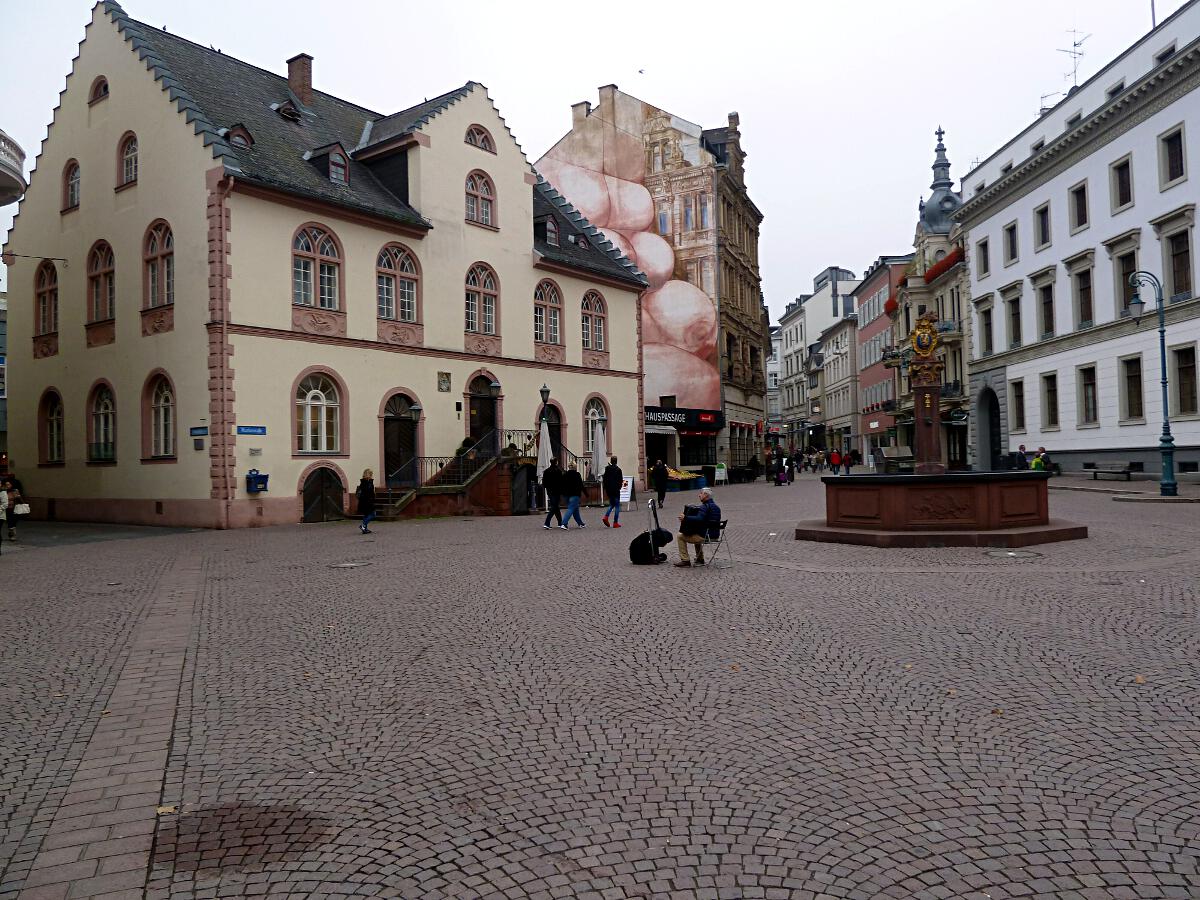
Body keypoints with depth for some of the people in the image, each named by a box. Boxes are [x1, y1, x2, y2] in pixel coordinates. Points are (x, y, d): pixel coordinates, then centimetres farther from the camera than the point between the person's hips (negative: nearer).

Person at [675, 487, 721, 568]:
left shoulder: (705, 507, -17)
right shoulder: (716, 507, 12)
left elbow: (699, 519, -31)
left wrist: (685, 518, -27)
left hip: (704, 536, -9)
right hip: (715, 535, 9)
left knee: (680, 537, 5)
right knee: (697, 534, 40)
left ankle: (685, 560, 3)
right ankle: (700, 559, 38)